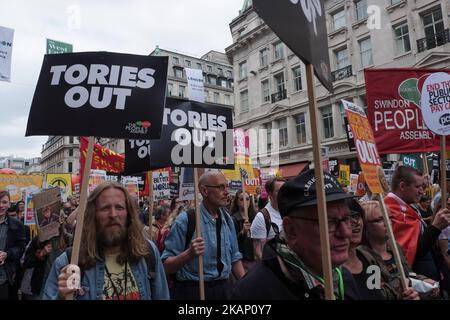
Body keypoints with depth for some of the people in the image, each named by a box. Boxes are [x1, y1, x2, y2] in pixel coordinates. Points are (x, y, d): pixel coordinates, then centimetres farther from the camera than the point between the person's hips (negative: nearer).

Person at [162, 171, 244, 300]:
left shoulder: (227, 219, 2)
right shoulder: (186, 220, -17)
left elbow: (234, 258, 9)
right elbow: (167, 265, -15)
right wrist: (189, 254, -31)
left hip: (224, 289, 5)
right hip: (192, 291, -5)